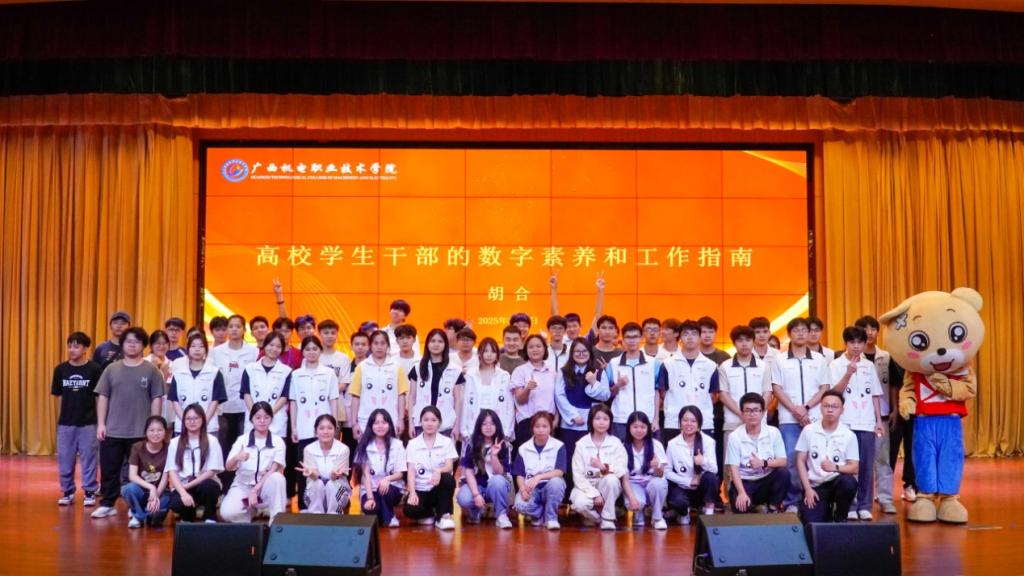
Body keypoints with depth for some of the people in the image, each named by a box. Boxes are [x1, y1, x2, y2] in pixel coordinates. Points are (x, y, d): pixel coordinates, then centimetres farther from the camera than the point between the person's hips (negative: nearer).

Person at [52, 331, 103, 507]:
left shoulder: (95, 369, -6)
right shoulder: (60, 369, 2)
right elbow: (59, 395, 10)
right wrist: (66, 412, 5)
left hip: (88, 422, -3)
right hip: (65, 422, 3)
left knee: (88, 457, 3)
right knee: (65, 458, 9)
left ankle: (90, 492, 13)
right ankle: (67, 492, 21)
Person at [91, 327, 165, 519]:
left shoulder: (151, 370, -1)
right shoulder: (112, 369, 6)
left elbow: (157, 400, -1)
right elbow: (102, 397, 7)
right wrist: (101, 423, 0)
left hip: (141, 432, -2)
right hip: (113, 431, 2)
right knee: (109, 469, 8)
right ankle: (107, 504, 21)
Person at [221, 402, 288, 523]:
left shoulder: (277, 441, -4)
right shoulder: (242, 439, -2)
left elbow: (275, 470, -11)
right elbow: (228, 467, -10)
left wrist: (256, 490, -22)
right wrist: (237, 458, -33)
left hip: (265, 486, -1)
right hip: (243, 486, 1)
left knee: (277, 477, -35)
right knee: (227, 513, -29)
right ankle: (250, 508, 6)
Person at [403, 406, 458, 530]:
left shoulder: (446, 442, 2)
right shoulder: (412, 444, 3)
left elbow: (449, 467, -10)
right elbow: (411, 470, -5)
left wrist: (439, 471, -34)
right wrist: (412, 493, -20)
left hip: (439, 488, 0)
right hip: (420, 489, 0)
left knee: (448, 478, -34)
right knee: (410, 510, -30)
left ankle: (443, 516, -12)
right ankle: (429, 513, 7)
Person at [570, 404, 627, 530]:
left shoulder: (616, 443, -2)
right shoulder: (581, 444, -4)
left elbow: (621, 471, -12)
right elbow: (578, 475, -8)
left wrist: (604, 468, -32)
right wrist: (594, 494, -19)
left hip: (608, 486, 1)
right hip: (586, 486, -1)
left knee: (611, 479, -34)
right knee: (580, 503, -33)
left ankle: (608, 518, -13)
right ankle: (594, 517, 3)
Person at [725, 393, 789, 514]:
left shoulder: (773, 432, -2)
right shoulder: (734, 436, -8)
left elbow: (783, 461, -5)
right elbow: (734, 468, -12)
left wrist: (764, 463, -24)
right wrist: (742, 493, -25)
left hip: (767, 481, 3)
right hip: (744, 483, -3)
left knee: (784, 472, -27)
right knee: (741, 507, -31)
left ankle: (773, 508, -5)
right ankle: (750, 507, 7)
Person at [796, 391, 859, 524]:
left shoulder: (849, 435, -4)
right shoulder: (808, 430, -2)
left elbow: (854, 468, -5)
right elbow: (800, 461, 1)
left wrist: (835, 468, -25)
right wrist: (807, 488, -8)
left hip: (838, 482, 0)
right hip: (815, 486, 0)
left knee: (848, 481, -35)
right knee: (811, 523, -18)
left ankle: (840, 518, -7)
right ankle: (826, 510, 19)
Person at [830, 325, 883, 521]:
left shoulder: (869, 365, 11)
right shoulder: (836, 364, 0)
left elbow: (875, 395, 13)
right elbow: (835, 391, -10)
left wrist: (879, 420, 8)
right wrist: (848, 373, -23)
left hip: (867, 423, 3)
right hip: (845, 423, -3)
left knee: (867, 466, 3)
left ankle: (864, 506, 11)